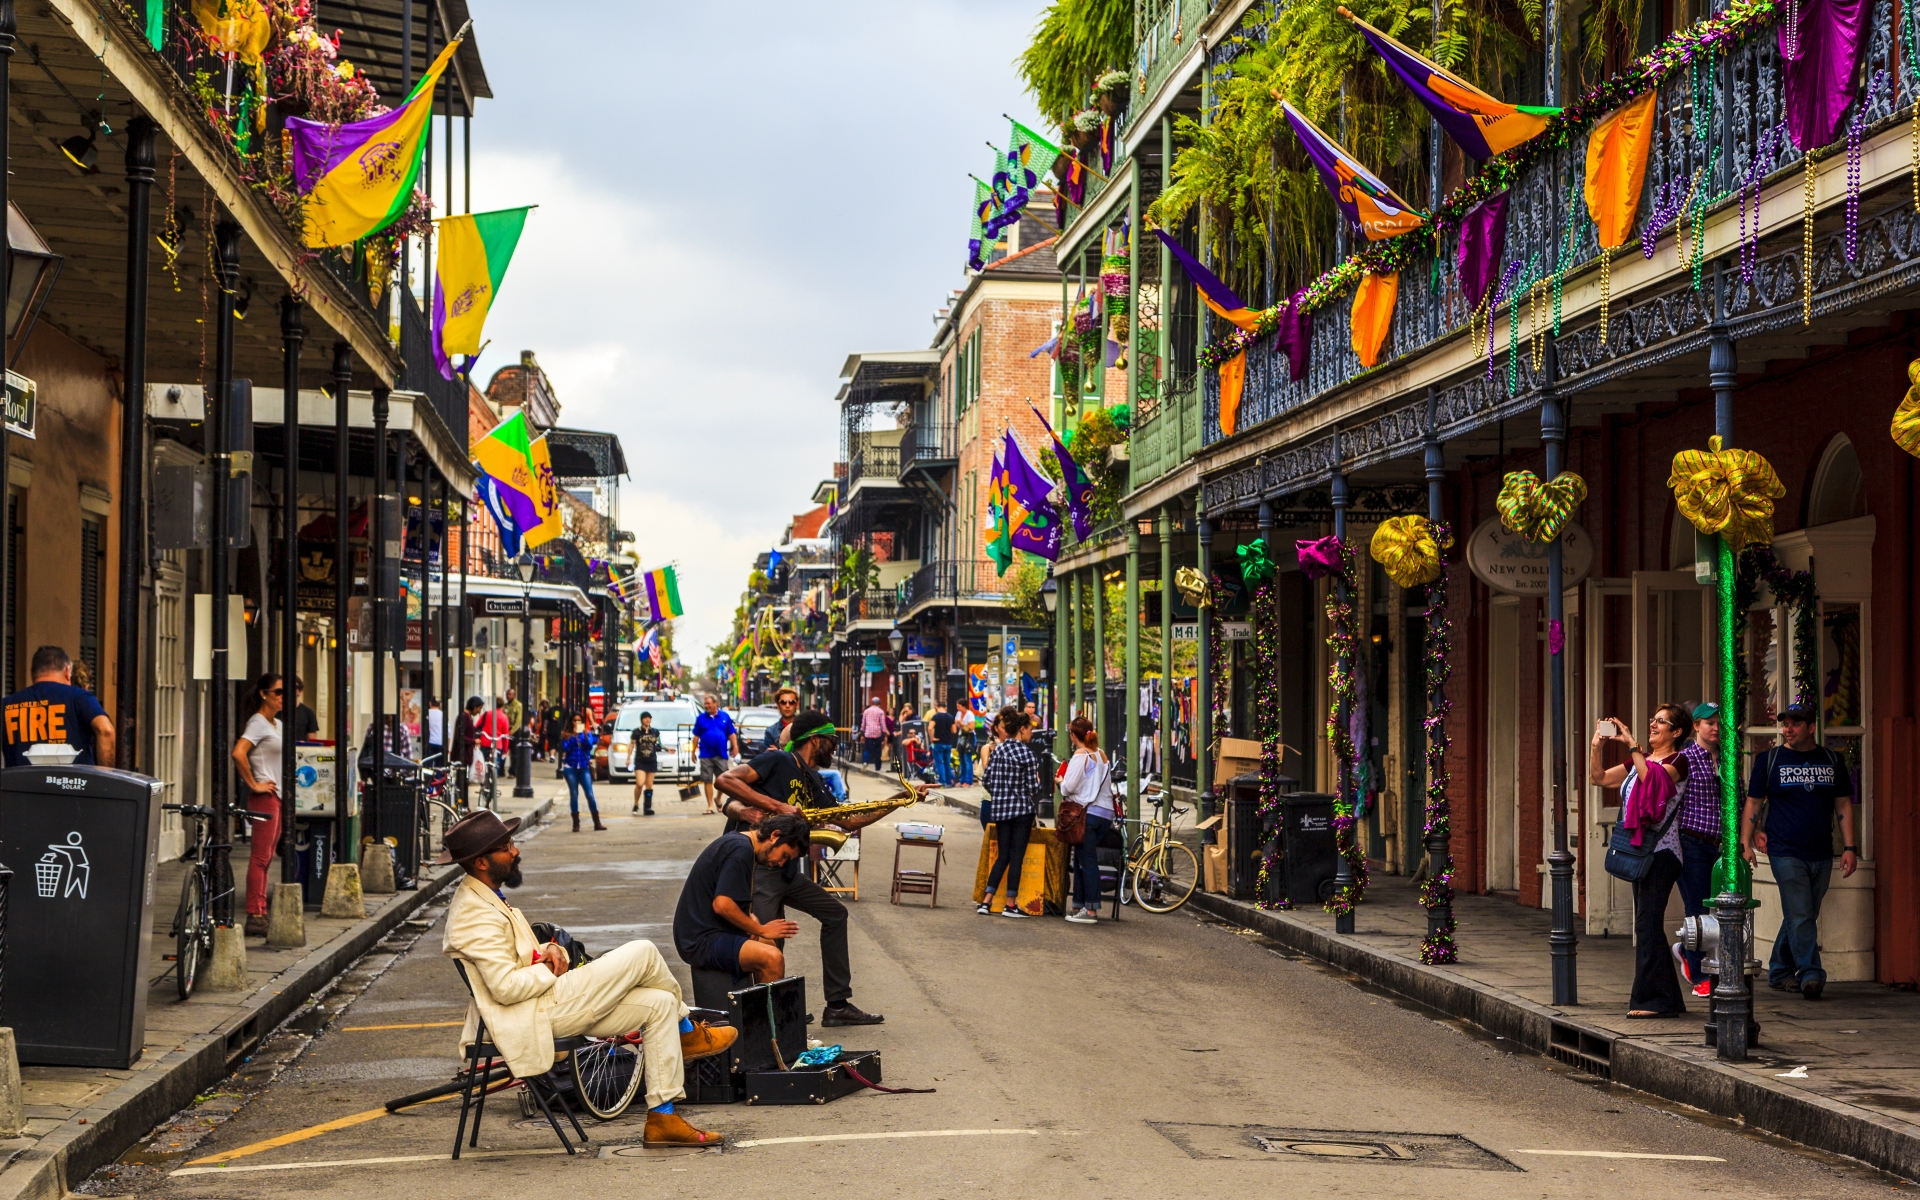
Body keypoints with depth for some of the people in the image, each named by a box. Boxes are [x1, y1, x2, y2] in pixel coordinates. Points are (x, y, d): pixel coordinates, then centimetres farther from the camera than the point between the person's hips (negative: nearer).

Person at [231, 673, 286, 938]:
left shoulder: (278, 725, 17)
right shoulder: (258, 723, -10)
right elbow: (238, 753, -25)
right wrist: (253, 784, -19)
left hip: (278, 796, 9)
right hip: (265, 796, -9)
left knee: (266, 857, 10)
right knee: (260, 857, -9)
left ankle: (261, 914, 14)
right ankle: (255, 916, -10)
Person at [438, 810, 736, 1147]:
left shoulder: (486, 898, 14)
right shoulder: (475, 914, -20)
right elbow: (506, 987, -26)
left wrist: (550, 951, 2)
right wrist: (551, 968, -9)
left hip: (546, 1002, 11)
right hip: (535, 1016, -11)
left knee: (660, 1005, 3)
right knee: (643, 953, -12)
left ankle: (662, 1118, 6)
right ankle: (688, 1034, 14)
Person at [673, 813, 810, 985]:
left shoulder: (734, 841, 14)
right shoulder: (741, 850, -18)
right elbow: (722, 905, -26)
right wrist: (761, 930, -14)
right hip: (702, 941, -11)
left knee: (769, 944, 28)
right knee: (772, 958, -26)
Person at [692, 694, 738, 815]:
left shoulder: (724, 717, 2)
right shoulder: (701, 718, 2)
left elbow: (732, 734, 4)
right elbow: (696, 736, 5)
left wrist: (735, 747, -6)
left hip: (721, 754, 0)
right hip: (706, 754, 0)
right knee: (707, 781, 0)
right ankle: (710, 806, 6)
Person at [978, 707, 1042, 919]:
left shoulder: (999, 749, 4)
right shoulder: (1027, 754, -12)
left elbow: (986, 779, 6)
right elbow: (1033, 786, -12)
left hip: (999, 808, 5)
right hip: (1022, 809, -5)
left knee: (1002, 856, 11)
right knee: (1016, 856, 2)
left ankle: (986, 901, 5)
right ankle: (1010, 904, 5)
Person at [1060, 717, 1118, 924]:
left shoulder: (1080, 756, -10)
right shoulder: (1102, 755, 12)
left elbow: (1069, 787, -15)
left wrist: (1060, 781, 8)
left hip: (1088, 813, -8)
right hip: (1105, 812, 8)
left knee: (1087, 861, -4)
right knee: (1081, 860, 15)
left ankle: (1090, 910, -5)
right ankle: (1079, 905, 18)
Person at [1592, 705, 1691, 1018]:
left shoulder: (1678, 762, -6)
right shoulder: (1640, 759, 17)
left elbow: (1652, 777, -26)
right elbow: (1599, 778, 15)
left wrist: (1631, 744, -22)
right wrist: (1597, 746, 0)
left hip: (1661, 851, -9)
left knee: (1647, 922, -12)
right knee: (1646, 923, 10)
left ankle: (1653, 998, -9)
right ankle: (1665, 996, 15)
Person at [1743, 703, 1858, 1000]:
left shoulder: (1832, 761, 9)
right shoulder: (1769, 760, 2)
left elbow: (1845, 805, 12)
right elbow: (1752, 803, 4)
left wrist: (1849, 847, 5)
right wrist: (1745, 842, -5)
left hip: (1821, 854, 4)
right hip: (1785, 852, -4)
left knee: (1803, 917, 11)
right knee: (1800, 916, -13)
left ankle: (1780, 971, 24)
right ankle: (1811, 974, -14)